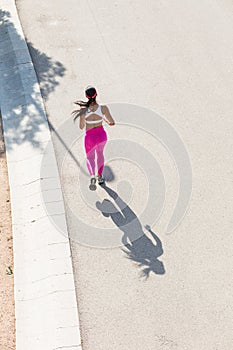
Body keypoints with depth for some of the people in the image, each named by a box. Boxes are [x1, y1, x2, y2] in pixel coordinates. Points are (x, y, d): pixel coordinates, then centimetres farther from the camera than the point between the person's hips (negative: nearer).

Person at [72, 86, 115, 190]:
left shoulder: (83, 110, -23)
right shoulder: (103, 108, -21)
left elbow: (81, 127, -9)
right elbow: (112, 123, -11)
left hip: (90, 137, -2)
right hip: (102, 135, 2)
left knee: (90, 157, 22)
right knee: (100, 153, 33)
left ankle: (92, 176, -7)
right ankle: (100, 177, 41)